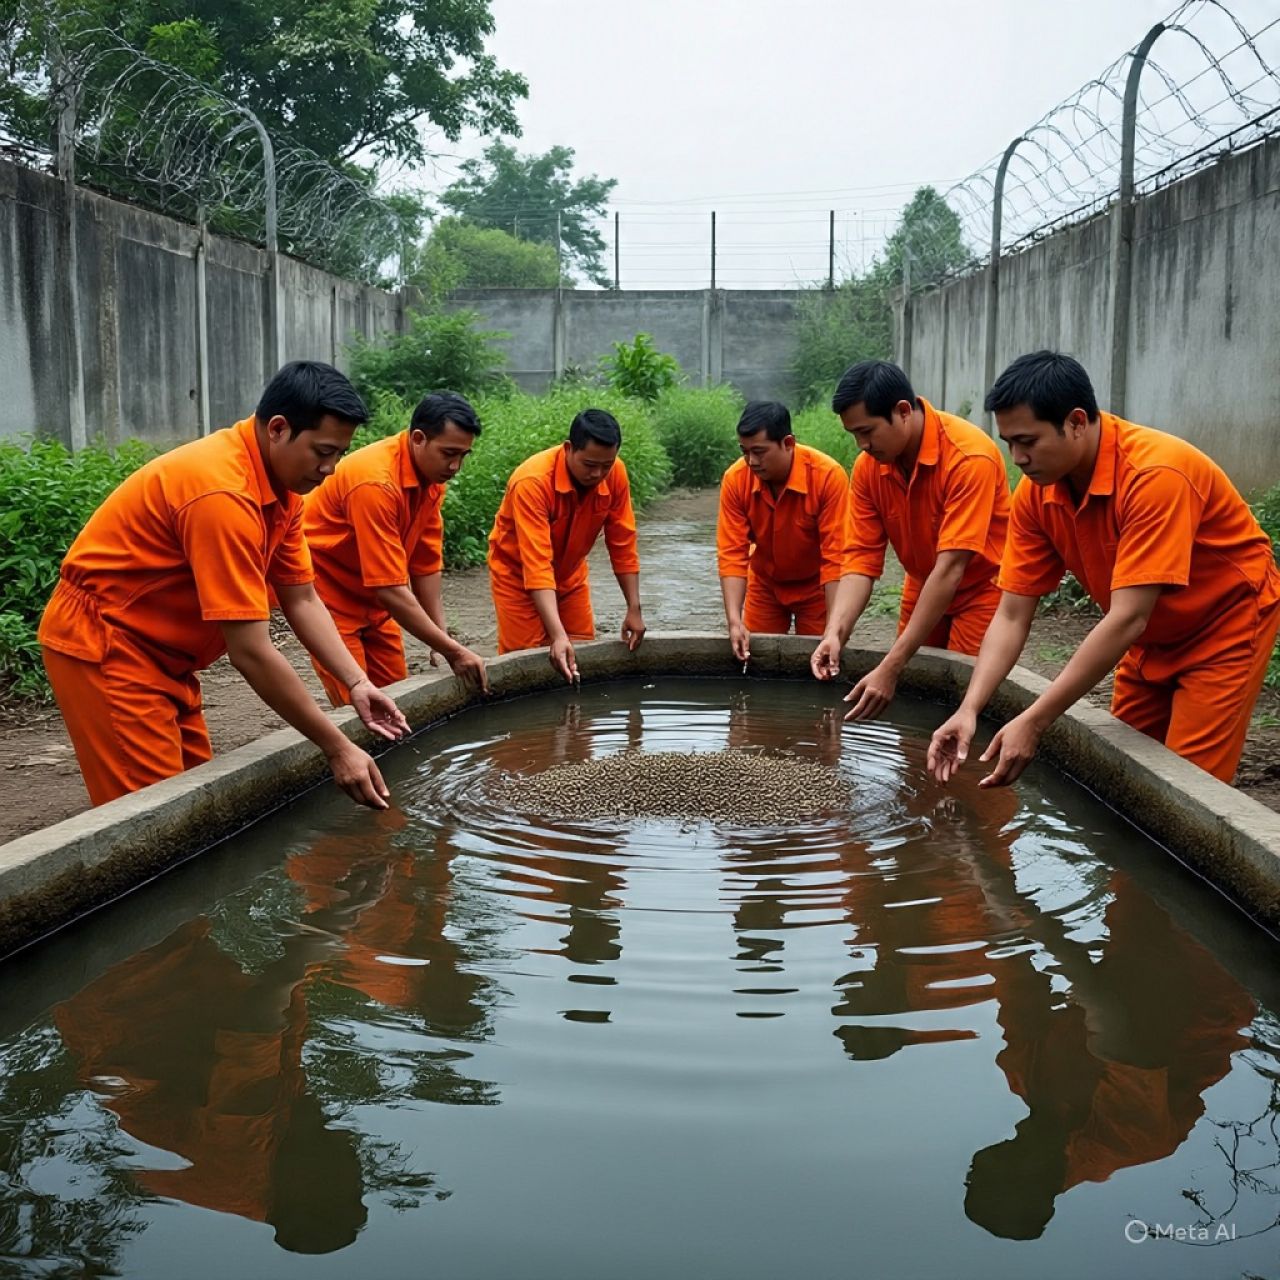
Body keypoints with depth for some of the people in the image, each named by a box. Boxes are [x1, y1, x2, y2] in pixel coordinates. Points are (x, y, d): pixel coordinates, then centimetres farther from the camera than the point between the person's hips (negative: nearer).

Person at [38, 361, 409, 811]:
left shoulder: (282, 486, 0)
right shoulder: (223, 492, -30)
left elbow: (302, 601, 4)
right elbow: (252, 653, -30)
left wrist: (357, 684, -10)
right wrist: (337, 748, -25)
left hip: (158, 650, 9)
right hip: (102, 644, -9)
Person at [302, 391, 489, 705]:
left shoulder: (432, 473, -4)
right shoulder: (376, 482, -30)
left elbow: (426, 564, 1)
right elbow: (390, 588, -30)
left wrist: (443, 637, -7)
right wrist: (452, 650, -26)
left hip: (371, 597, 8)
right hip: (327, 592, -8)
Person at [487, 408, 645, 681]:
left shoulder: (615, 473, -18)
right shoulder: (532, 481, -33)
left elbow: (623, 545, -8)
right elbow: (537, 566, -38)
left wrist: (634, 609, -11)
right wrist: (558, 636, -45)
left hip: (570, 575, 5)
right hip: (518, 574, -5)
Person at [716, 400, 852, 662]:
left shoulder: (828, 475, -28)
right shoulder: (735, 479, -20)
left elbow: (837, 556, -27)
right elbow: (732, 553, -19)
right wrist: (734, 620, -30)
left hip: (816, 586, -2)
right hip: (765, 585, 2)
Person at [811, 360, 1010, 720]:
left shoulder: (970, 456, -30)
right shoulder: (867, 465, -11)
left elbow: (950, 568, -34)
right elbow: (863, 559, -11)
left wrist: (891, 668, -38)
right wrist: (835, 633, -30)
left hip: (981, 590, -5)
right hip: (923, 590, 6)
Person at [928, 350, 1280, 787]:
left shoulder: (1155, 473, -33)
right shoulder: (1037, 492, -13)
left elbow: (1127, 619, -36)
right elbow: (1011, 616, -11)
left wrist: (1033, 722, -38)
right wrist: (968, 710, -25)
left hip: (1227, 624, -6)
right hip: (1153, 638, 6)